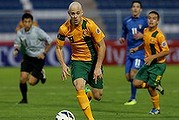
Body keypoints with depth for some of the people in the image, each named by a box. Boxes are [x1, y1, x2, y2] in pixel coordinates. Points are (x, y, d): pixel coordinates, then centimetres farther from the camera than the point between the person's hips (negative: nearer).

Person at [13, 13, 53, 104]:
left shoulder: (37, 31, -16)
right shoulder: (20, 33, -4)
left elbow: (50, 41, -9)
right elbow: (17, 44, 11)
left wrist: (44, 53, -12)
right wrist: (16, 50, -11)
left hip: (38, 58, -3)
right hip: (27, 57, 3)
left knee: (31, 82, -8)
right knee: (23, 78, -12)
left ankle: (41, 75, 26)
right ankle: (24, 99, 10)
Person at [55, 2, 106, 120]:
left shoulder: (89, 25, -19)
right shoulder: (64, 29, -13)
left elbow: (102, 46, -12)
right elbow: (58, 48, 2)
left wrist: (98, 67, -16)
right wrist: (63, 65, -12)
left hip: (94, 60, 0)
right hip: (78, 60, 0)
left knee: (98, 96, 3)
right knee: (79, 87, -26)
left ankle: (88, 94, 42)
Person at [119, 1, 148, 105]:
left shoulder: (144, 21, -2)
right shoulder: (126, 21, 10)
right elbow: (124, 34, 22)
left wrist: (142, 36, -15)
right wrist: (122, 39, 0)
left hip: (140, 51, -5)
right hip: (130, 52, 5)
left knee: (133, 73, -17)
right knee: (128, 77, 1)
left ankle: (133, 99, -7)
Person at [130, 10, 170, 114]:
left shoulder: (159, 35, -20)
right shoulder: (146, 31, 3)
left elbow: (166, 51, -18)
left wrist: (152, 57, -23)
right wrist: (137, 48, 7)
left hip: (158, 64, -7)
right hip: (148, 63, 7)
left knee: (151, 88, -7)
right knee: (137, 83, -1)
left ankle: (156, 109, 16)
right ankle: (156, 86, 23)